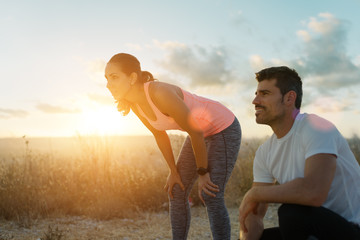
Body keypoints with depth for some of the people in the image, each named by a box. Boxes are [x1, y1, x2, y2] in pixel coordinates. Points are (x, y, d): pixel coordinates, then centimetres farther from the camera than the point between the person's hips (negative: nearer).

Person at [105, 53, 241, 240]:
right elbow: (159, 135, 3)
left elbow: (196, 133, -27)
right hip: (203, 132, 8)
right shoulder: (132, 102, -10)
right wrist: (173, 171, 5)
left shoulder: (161, 93, -35)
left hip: (224, 128, -8)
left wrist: (203, 174, -16)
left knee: (210, 196, -13)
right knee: (177, 192, 5)